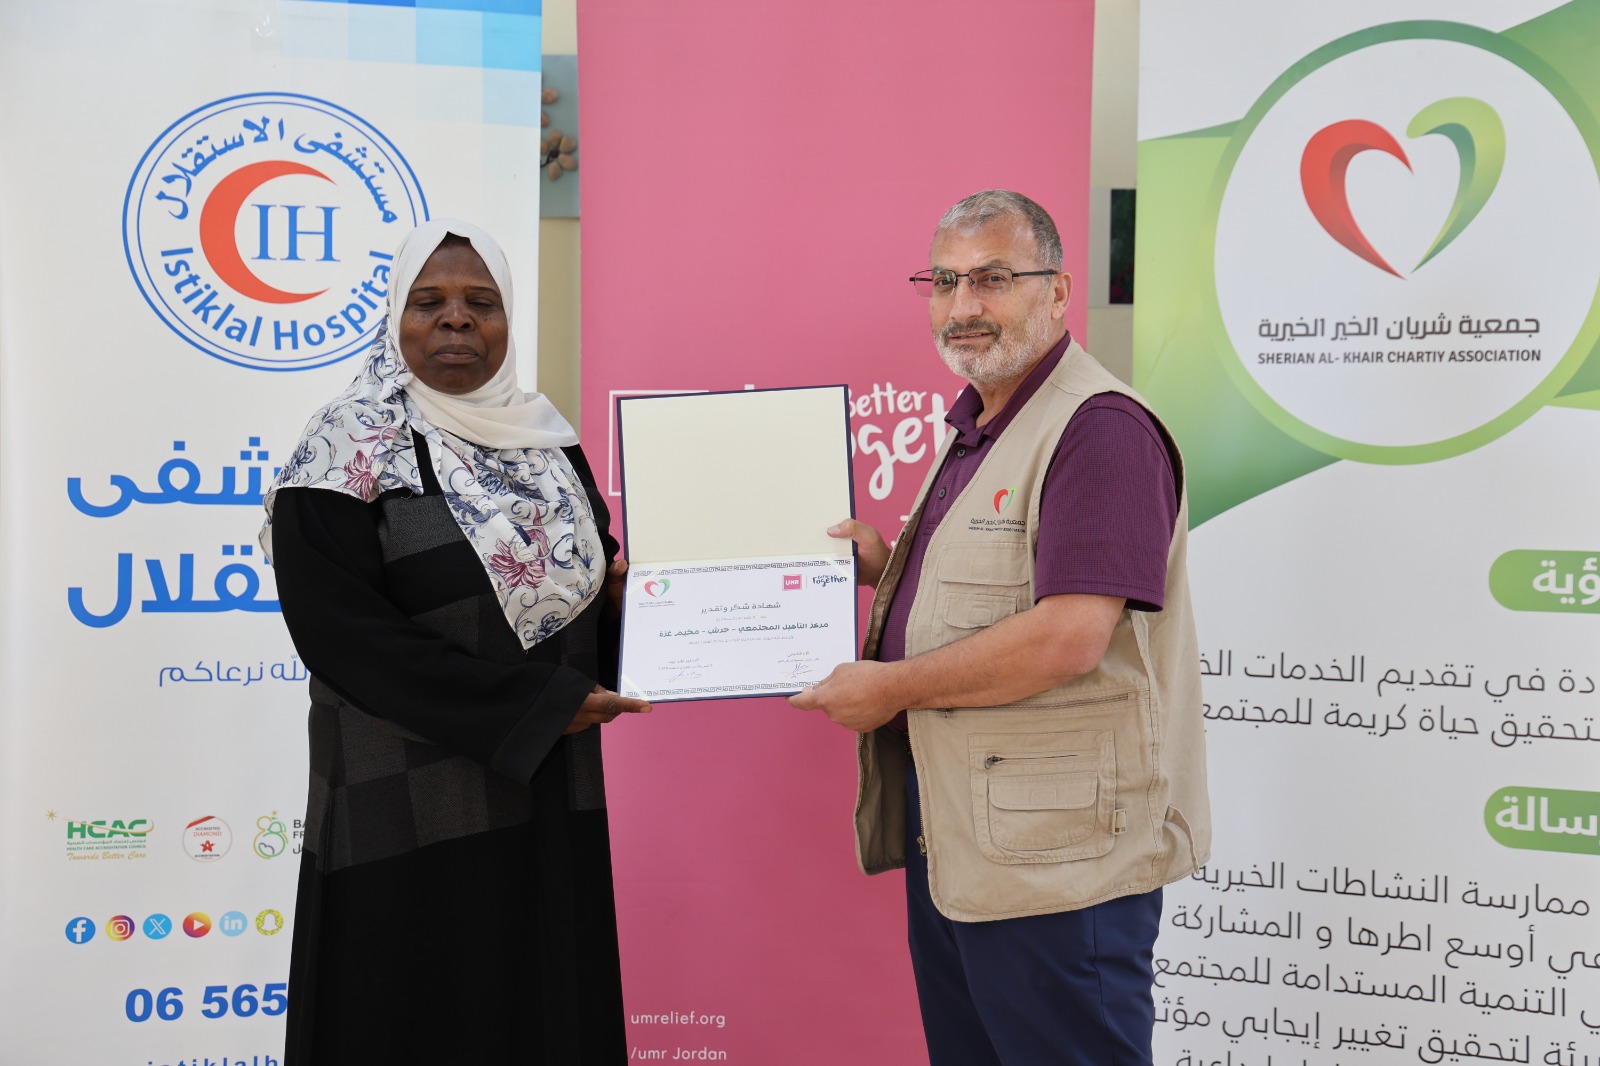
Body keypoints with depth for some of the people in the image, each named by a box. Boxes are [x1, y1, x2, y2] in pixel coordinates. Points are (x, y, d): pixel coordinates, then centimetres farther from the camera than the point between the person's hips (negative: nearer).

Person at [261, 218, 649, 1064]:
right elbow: (345, 635, -16)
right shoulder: (350, 451, -8)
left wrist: (621, 589, -7)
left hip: (552, 803, 5)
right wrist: (536, 706, -17)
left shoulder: (543, 438, 9)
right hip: (415, 818, -5)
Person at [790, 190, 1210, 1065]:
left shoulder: (1100, 428, -17)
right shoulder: (974, 426, 15)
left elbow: (1067, 639, -26)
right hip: (950, 835, 10)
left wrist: (892, 686, -16)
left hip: (1055, 857, -10)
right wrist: (889, 565, 7)